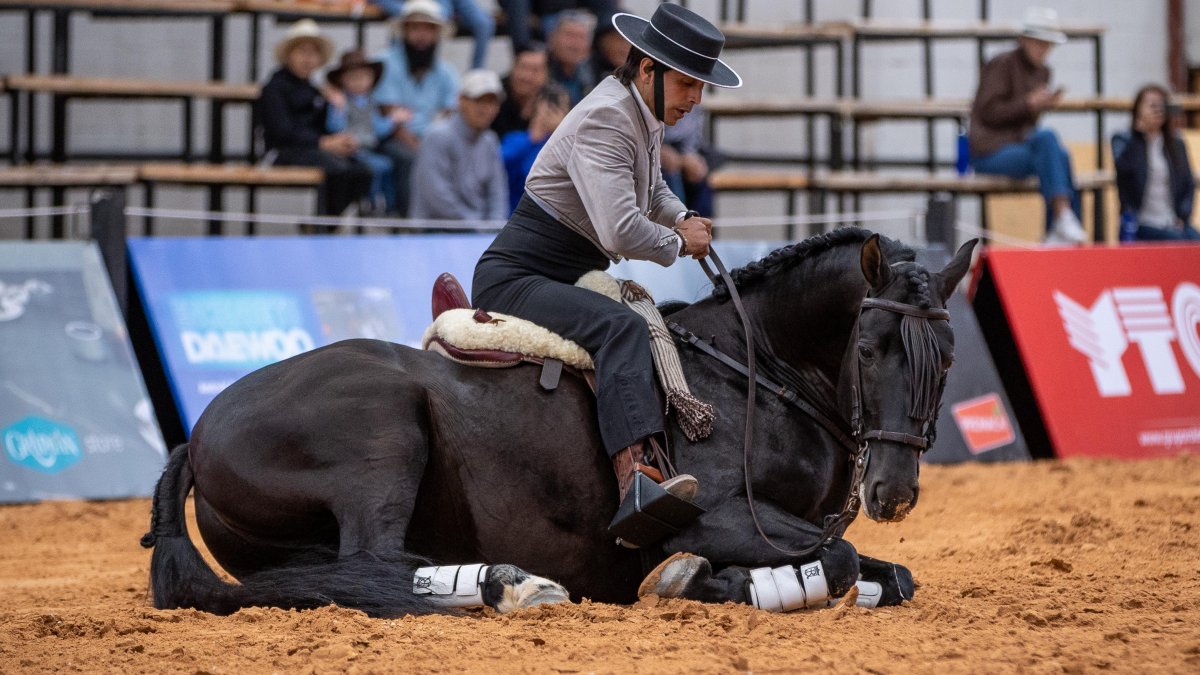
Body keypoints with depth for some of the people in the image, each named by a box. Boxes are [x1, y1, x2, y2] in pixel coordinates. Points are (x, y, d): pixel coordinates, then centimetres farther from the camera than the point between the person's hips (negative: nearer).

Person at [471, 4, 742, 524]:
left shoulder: (646, 115, 10)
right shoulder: (604, 120, -21)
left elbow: (653, 190, 31)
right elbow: (621, 231, -31)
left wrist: (682, 217, 9)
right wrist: (678, 243, -12)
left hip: (566, 284, 11)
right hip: (513, 280, -11)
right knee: (623, 327, -34)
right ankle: (634, 482, -51)